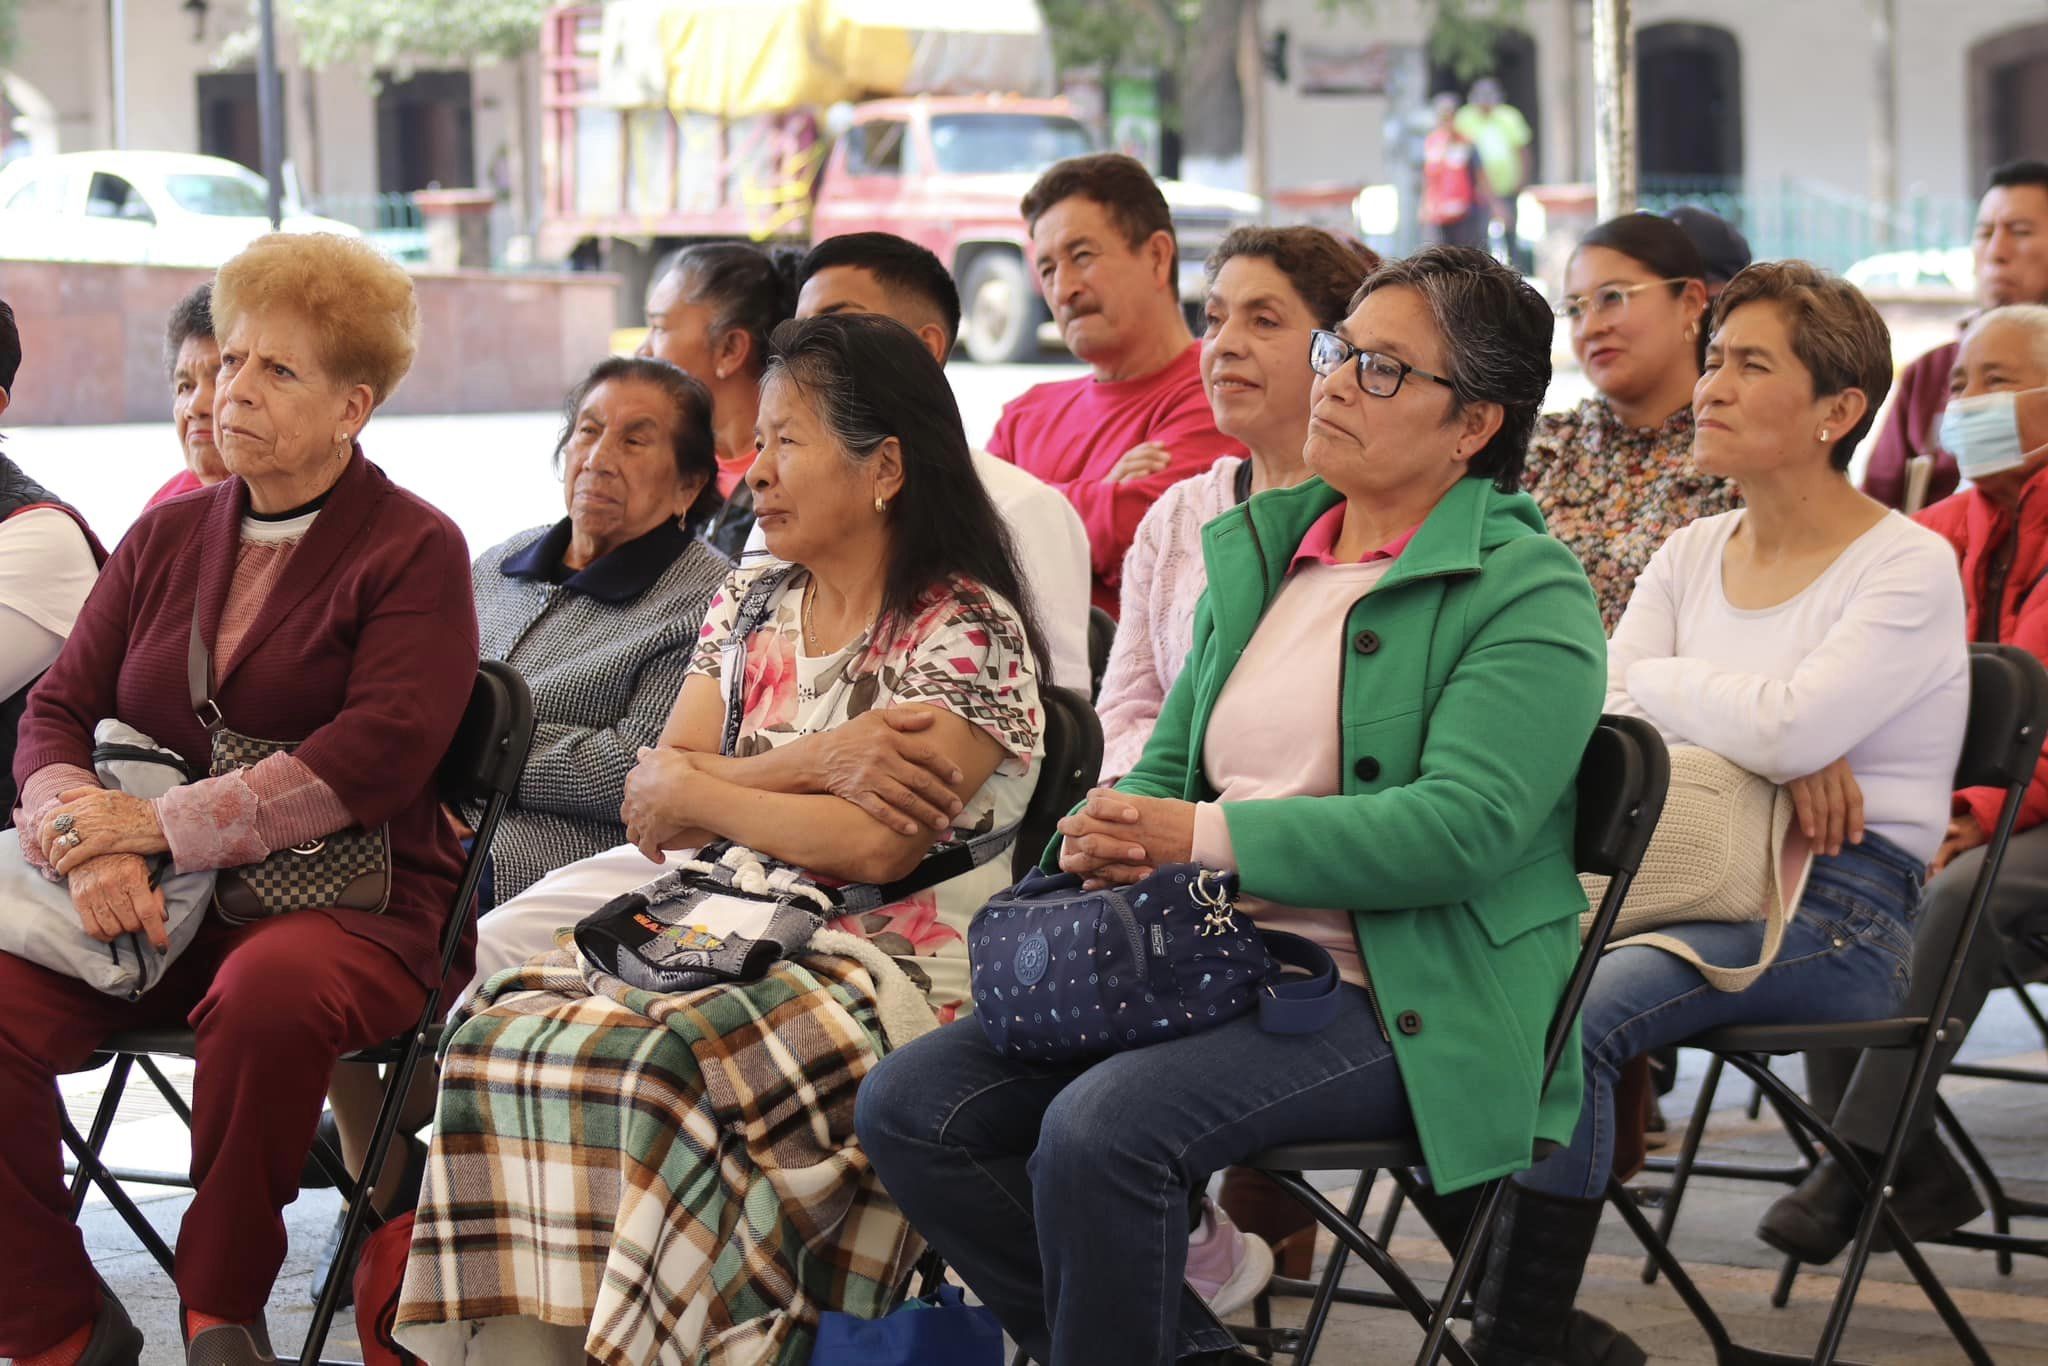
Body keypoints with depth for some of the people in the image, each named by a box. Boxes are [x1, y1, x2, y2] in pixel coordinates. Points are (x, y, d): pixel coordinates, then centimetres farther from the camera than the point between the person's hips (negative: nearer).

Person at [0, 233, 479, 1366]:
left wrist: (160, 827, -15)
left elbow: (378, 754, -12)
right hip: (150, 903, 5)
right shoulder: (168, 537, 18)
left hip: (346, 900, -4)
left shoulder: (414, 550, 1)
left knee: (269, 994, -38)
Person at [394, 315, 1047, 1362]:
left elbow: (872, 848, -17)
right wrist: (810, 764, -11)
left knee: (671, 1067, -35)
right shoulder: (748, 606, 17)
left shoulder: (968, 630, -5)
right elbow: (650, 803, 7)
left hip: (882, 959, -6)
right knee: (502, 1034, -21)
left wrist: (695, 789, -4)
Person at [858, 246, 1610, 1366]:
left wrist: (1207, 837, -20)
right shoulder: (1254, 549, 18)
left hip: (1397, 1011, -8)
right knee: (910, 1107, -10)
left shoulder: (1530, 592, -5)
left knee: (1103, 1127, -32)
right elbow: (1172, 761, 22)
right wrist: (1109, 837, -3)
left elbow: (1464, 824, -18)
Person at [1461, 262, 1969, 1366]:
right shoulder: (1691, 554, 16)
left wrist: (1658, 682, -3)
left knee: (1573, 1013, -30)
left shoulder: (1908, 569, -4)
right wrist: (1777, 753, -14)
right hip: (1686, 875, 6)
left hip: (1836, 910, -6)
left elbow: (1786, 724, -21)